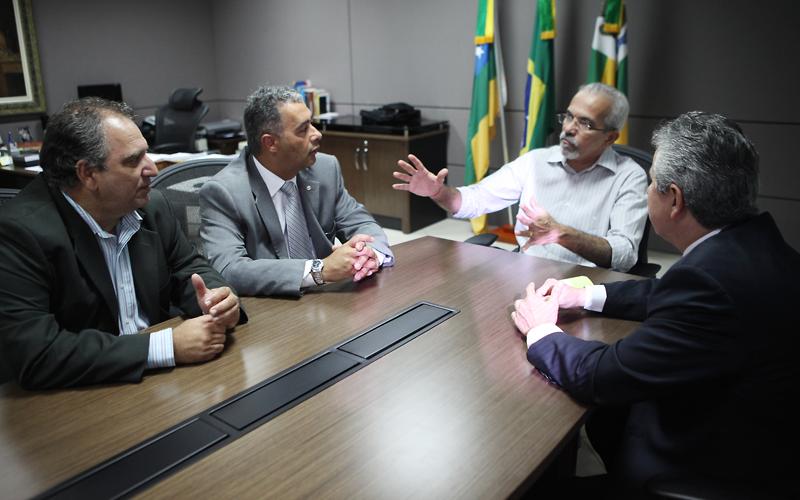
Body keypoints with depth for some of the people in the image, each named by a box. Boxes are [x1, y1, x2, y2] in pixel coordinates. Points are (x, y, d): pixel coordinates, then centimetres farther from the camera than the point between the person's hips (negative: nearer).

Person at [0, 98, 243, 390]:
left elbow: (187, 268, 11)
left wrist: (216, 299, -12)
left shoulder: (152, 207, -3)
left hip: (156, 382, 6)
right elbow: (34, 355, -24)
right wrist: (168, 346, -27)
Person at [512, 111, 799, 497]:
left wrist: (541, 329, -10)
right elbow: (673, 296, 10)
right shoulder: (751, 242, -7)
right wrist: (586, 295, 6)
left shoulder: (714, 278, -34)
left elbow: (599, 377, -28)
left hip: (708, 467, -7)